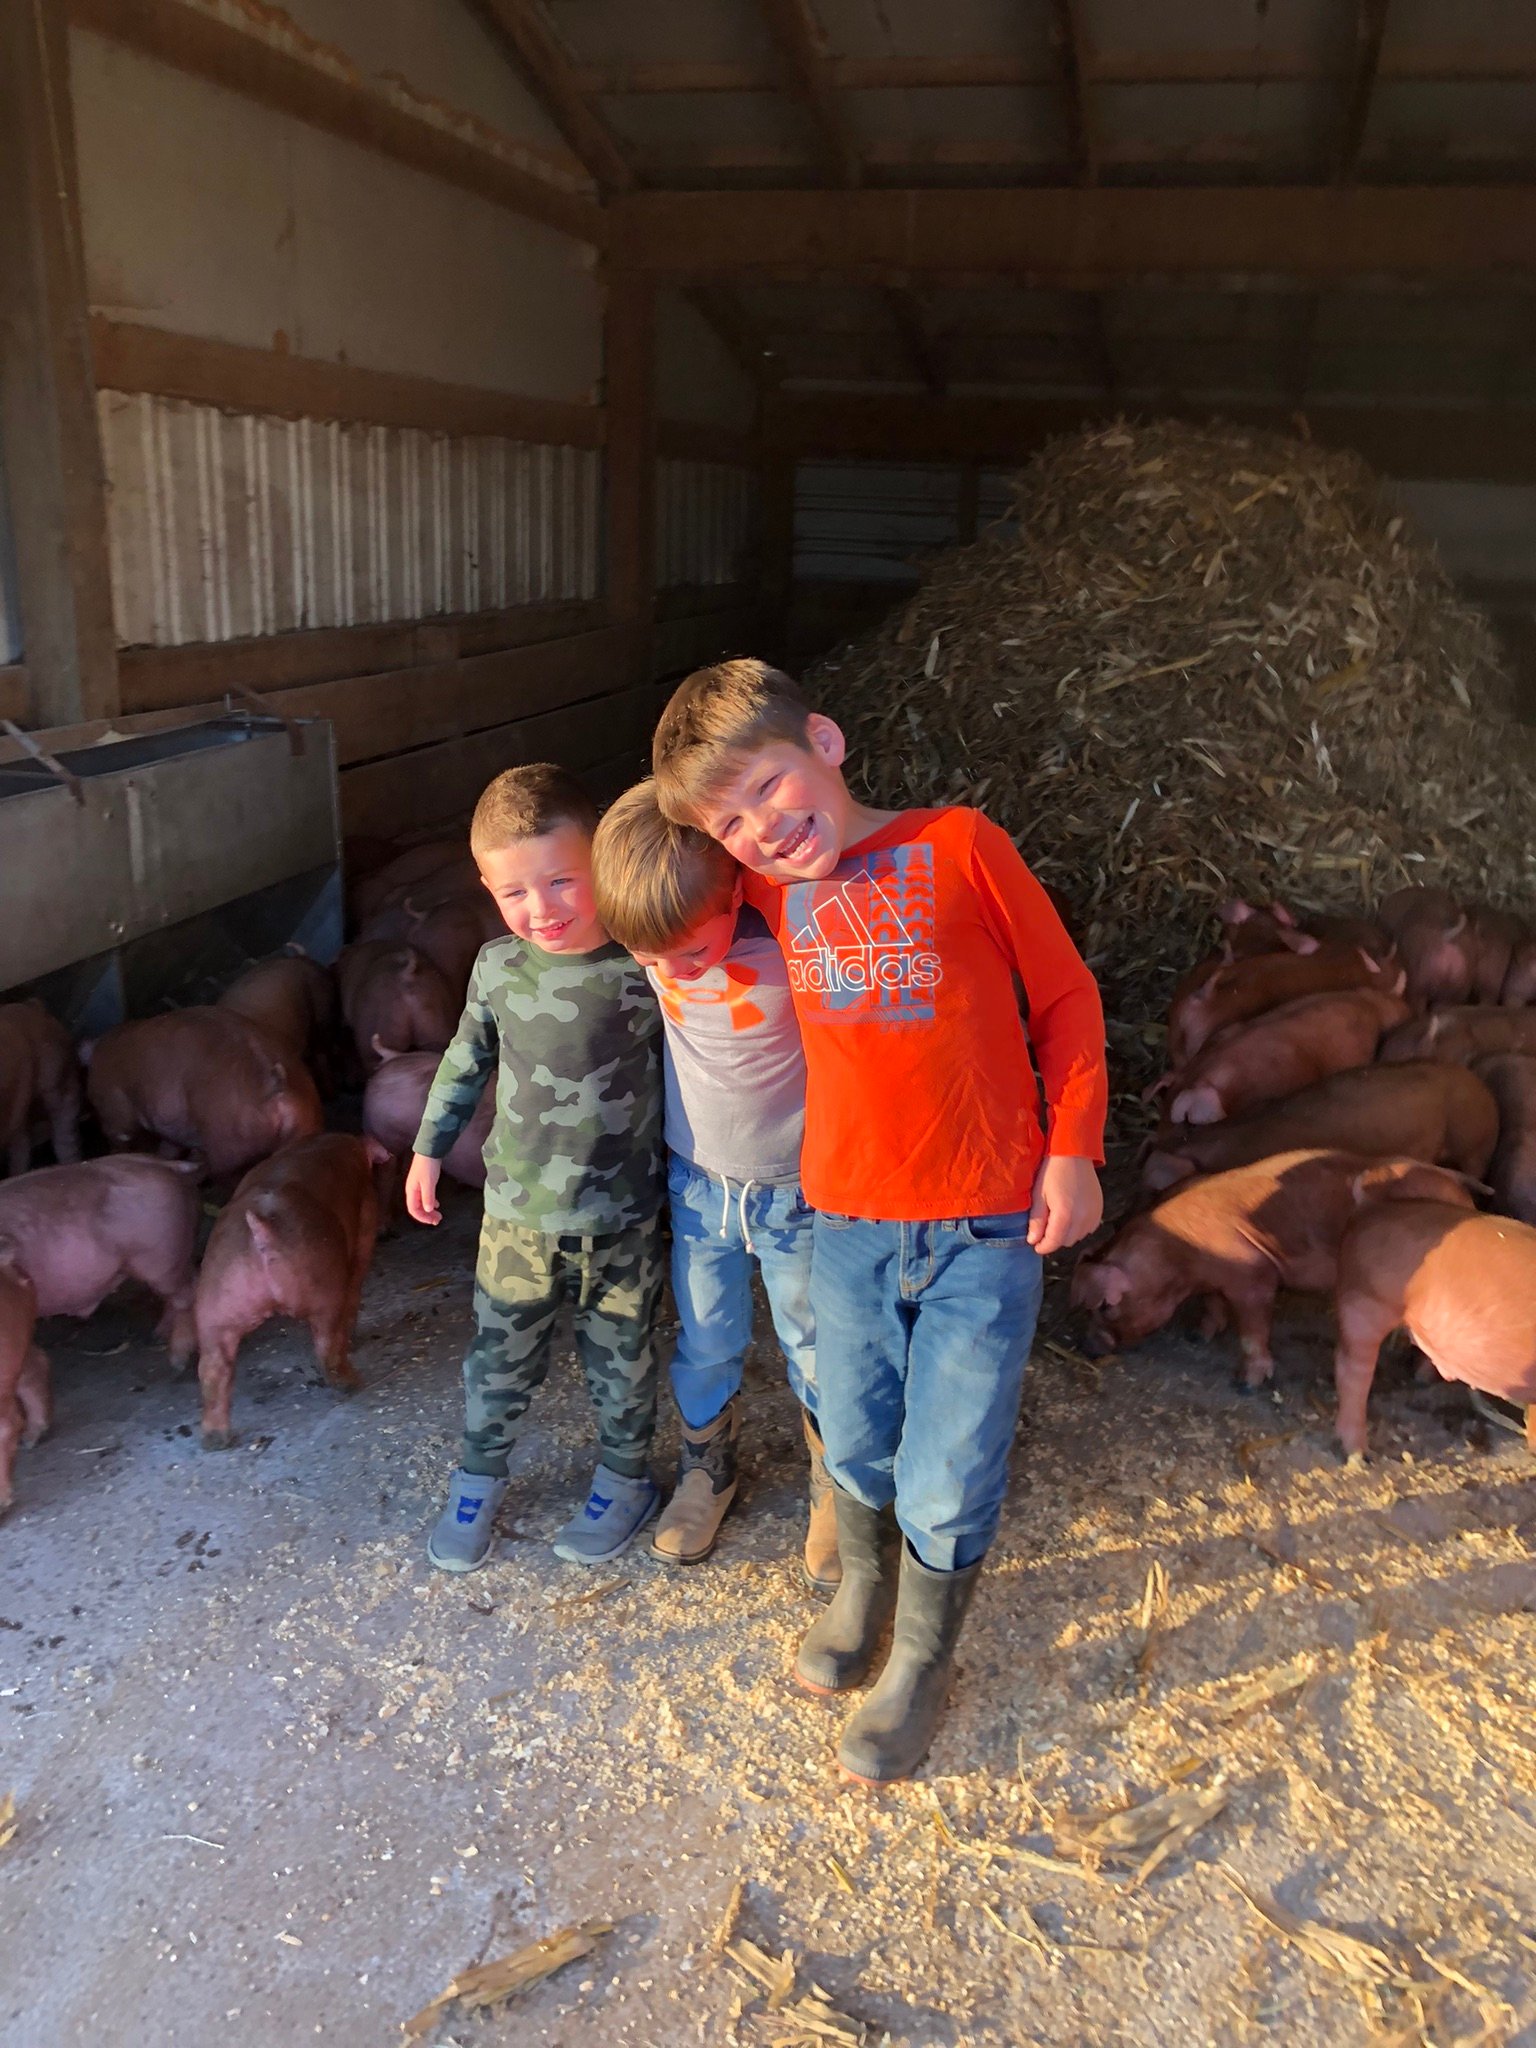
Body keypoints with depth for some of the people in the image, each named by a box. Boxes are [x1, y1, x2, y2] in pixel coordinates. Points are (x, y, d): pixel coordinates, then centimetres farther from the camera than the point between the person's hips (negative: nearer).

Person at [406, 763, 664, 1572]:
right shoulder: (499, 967, -7)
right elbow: (467, 1059, 8)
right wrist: (429, 1147, 14)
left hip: (621, 1218, -2)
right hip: (519, 1211, 2)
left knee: (620, 1360, 17)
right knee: (501, 1356, 17)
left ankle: (625, 1479, 42)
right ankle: (478, 1479, 42)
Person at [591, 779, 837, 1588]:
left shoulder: (794, 944, -30)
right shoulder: (653, 933, -17)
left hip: (795, 1189, -3)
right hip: (697, 1182, 4)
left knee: (815, 1353, 15)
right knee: (702, 1346, 20)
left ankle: (833, 1491, 39)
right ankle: (708, 1467, 46)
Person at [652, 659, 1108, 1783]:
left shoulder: (960, 845, -9)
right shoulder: (770, 891, 2)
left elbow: (1067, 997, -2)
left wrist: (1073, 1152, -5)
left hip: (986, 1226, -3)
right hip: (850, 1224, 3)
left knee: (948, 1479, 6)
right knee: (857, 1443, 19)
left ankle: (923, 1662, 33)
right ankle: (863, 1586, 50)